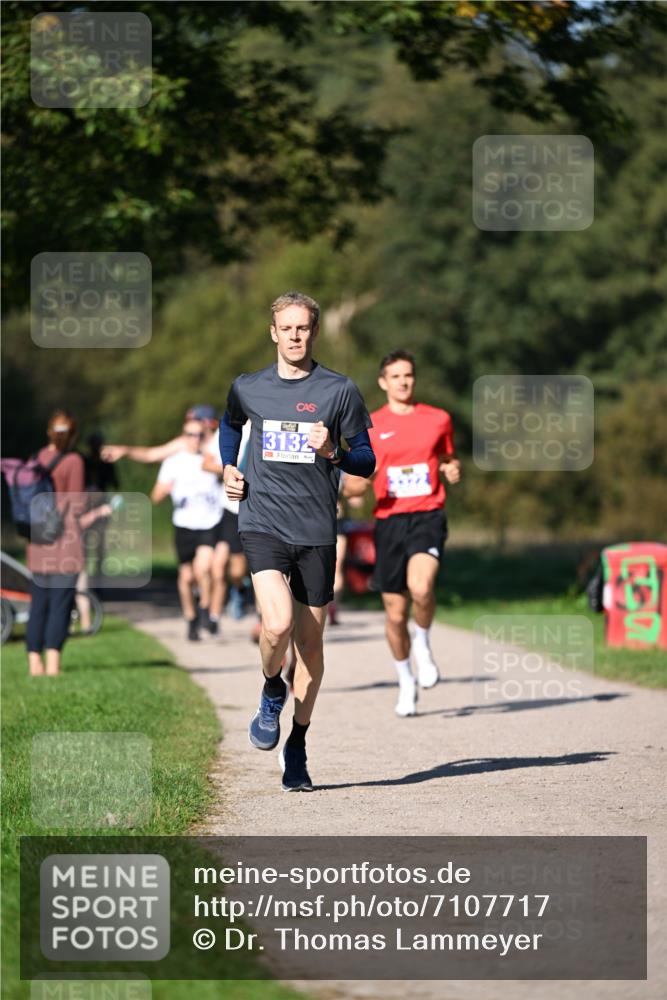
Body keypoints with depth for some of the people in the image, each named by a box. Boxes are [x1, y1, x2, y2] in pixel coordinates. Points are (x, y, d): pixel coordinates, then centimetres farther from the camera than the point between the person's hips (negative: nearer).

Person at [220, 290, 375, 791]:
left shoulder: (340, 391, 1)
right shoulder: (248, 388, 7)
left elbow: (366, 461, 5)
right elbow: (230, 425, 31)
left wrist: (333, 452, -15)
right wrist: (229, 469, 15)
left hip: (317, 531, 0)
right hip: (263, 521, 0)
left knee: (310, 641, 5)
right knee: (278, 624, -21)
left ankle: (297, 748, 19)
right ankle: (272, 692, 11)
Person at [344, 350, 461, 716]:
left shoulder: (438, 419, 9)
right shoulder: (370, 426, 6)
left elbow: (448, 459, 23)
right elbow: (350, 487, 7)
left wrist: (453, 470, 0)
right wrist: (361, 481, -17)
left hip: (427, 517, -1)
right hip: (389, 521, 1)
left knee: (420, 586, -30)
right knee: (396, 614, 4)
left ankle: (423, 644, 0)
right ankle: (406, 682, 26)